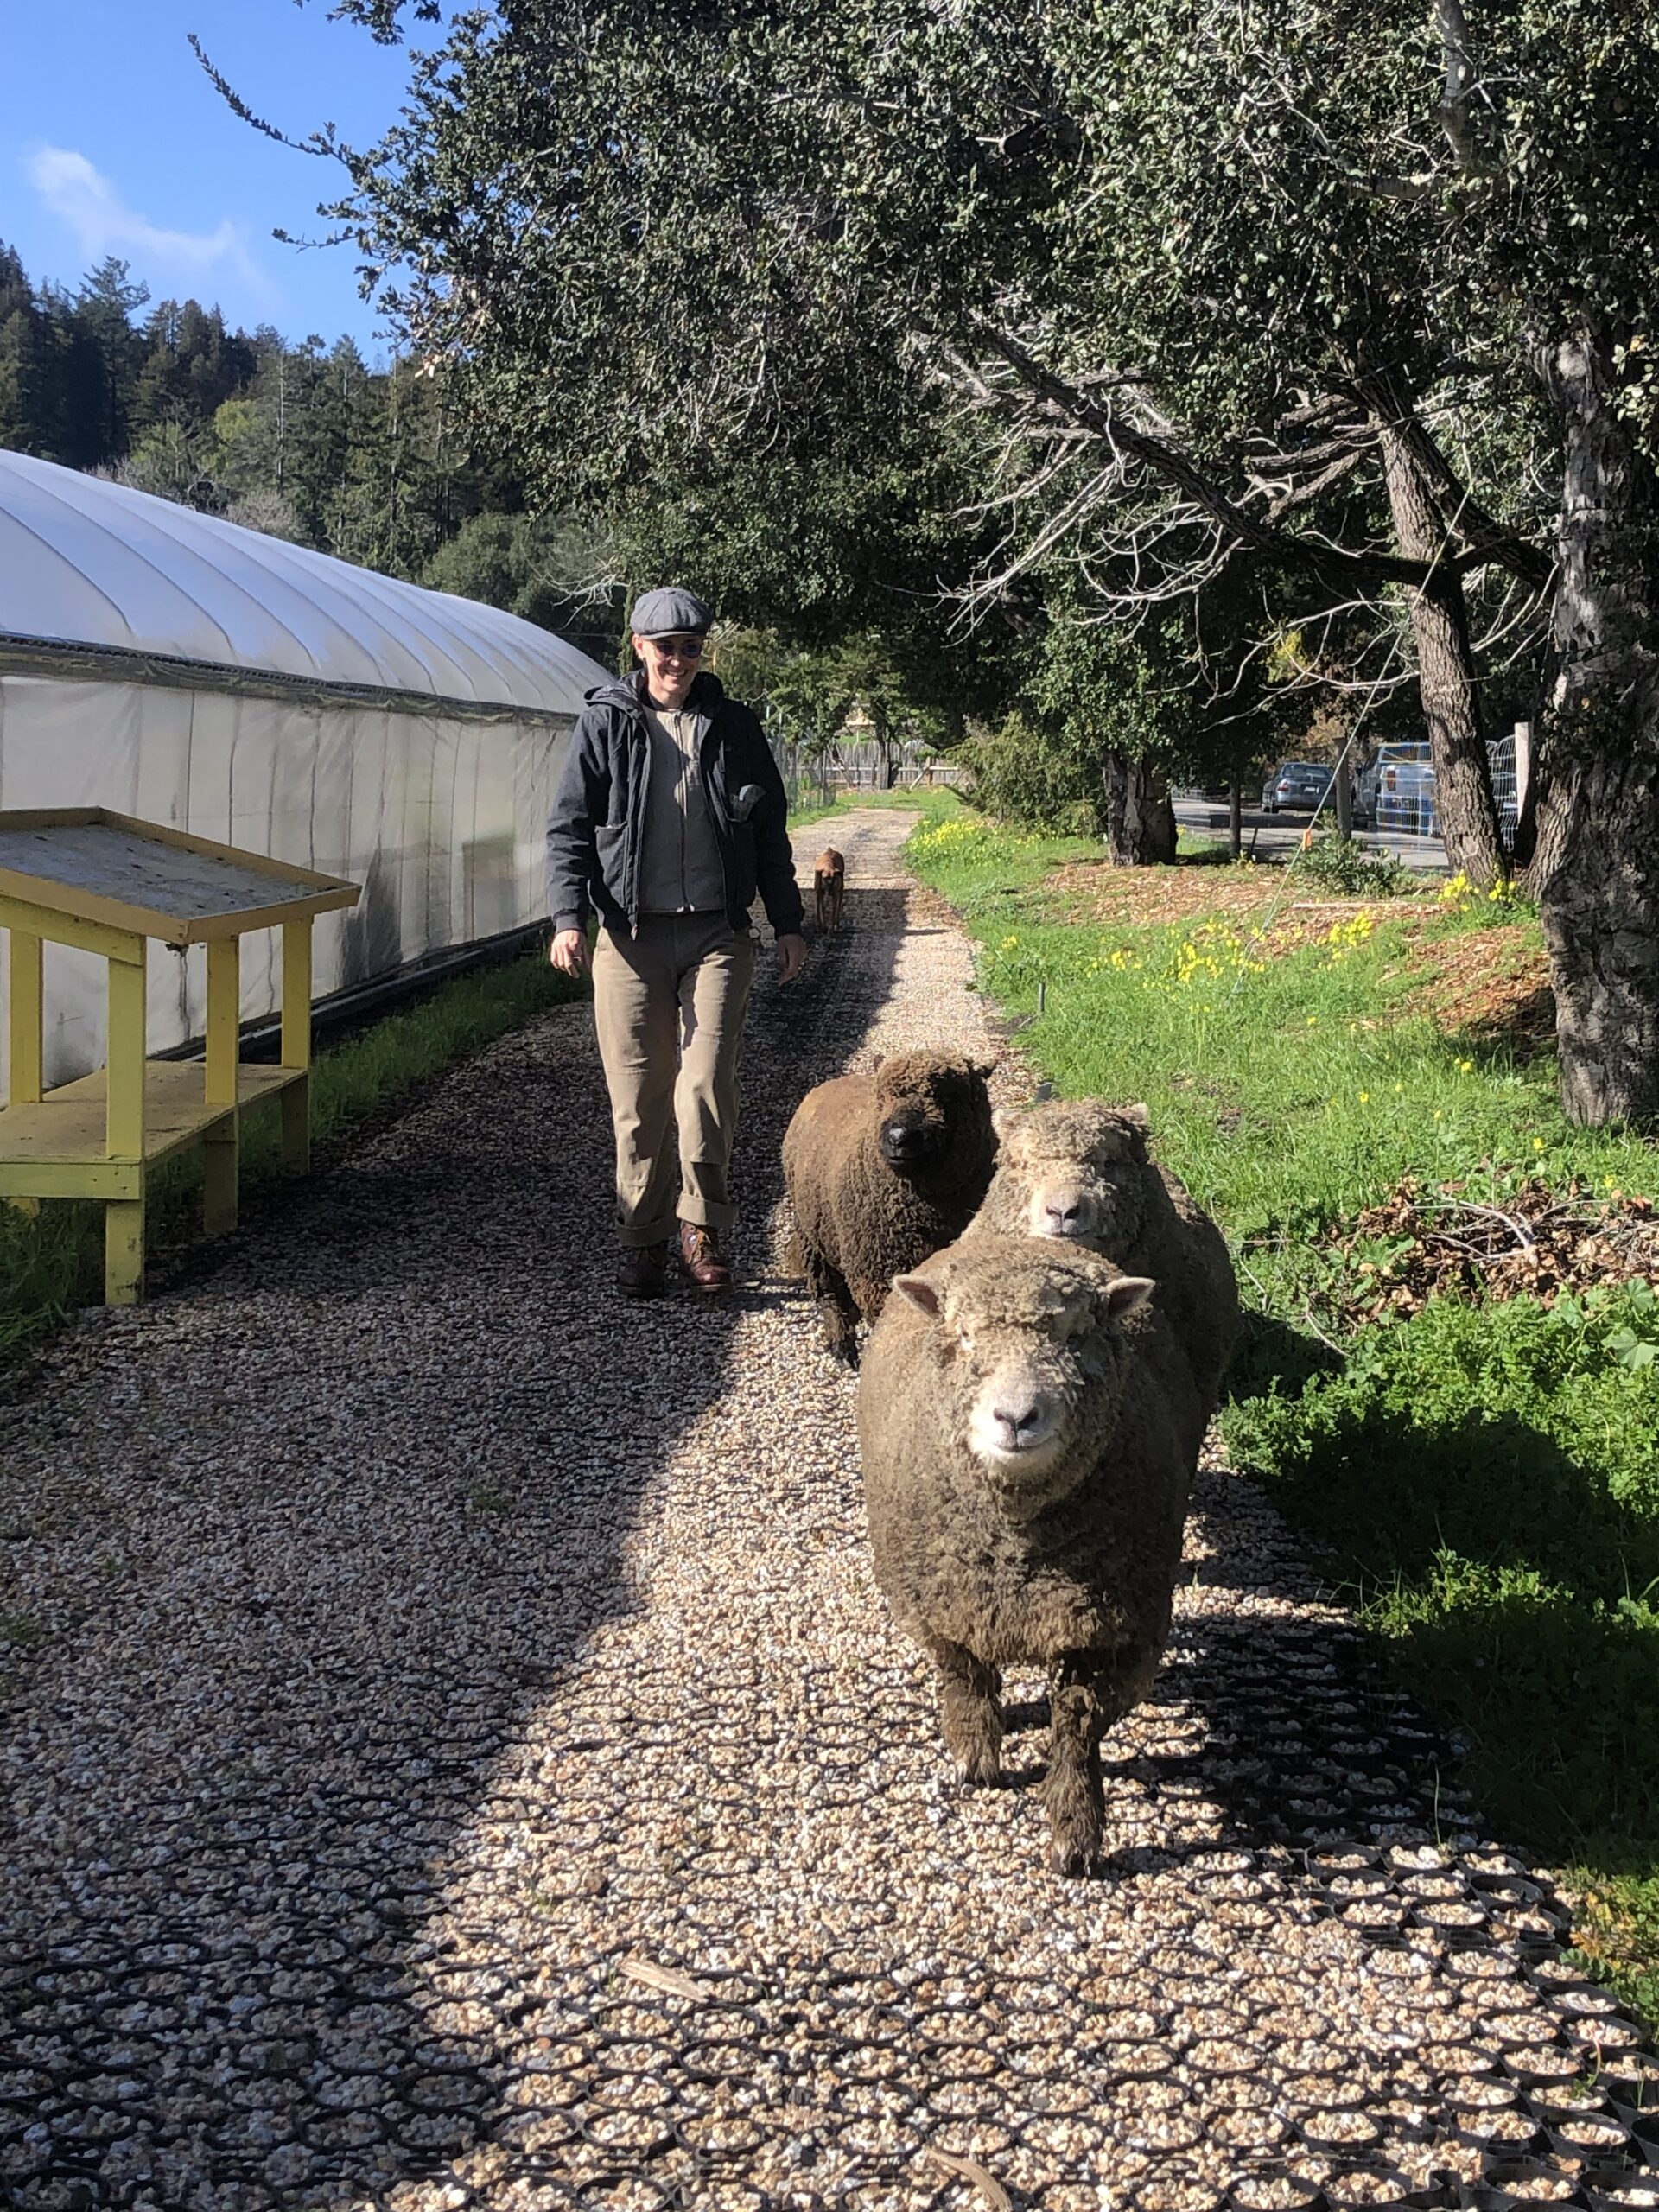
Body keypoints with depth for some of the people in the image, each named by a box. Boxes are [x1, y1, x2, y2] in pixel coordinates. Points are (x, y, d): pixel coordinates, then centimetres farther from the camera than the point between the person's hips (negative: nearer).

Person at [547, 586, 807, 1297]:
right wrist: (568, 917, -11)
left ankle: (702, 1229, 6)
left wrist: (787, 923, 11)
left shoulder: (733, 727, 10)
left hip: (716, 932, 0)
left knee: (708, 1084, -10)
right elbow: (569, 828, 3)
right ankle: (643, 1238, 14)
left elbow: (770, 833, 15)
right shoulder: (605, 724, 5)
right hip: (630, 934, 0)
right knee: (636, 1097, 2)